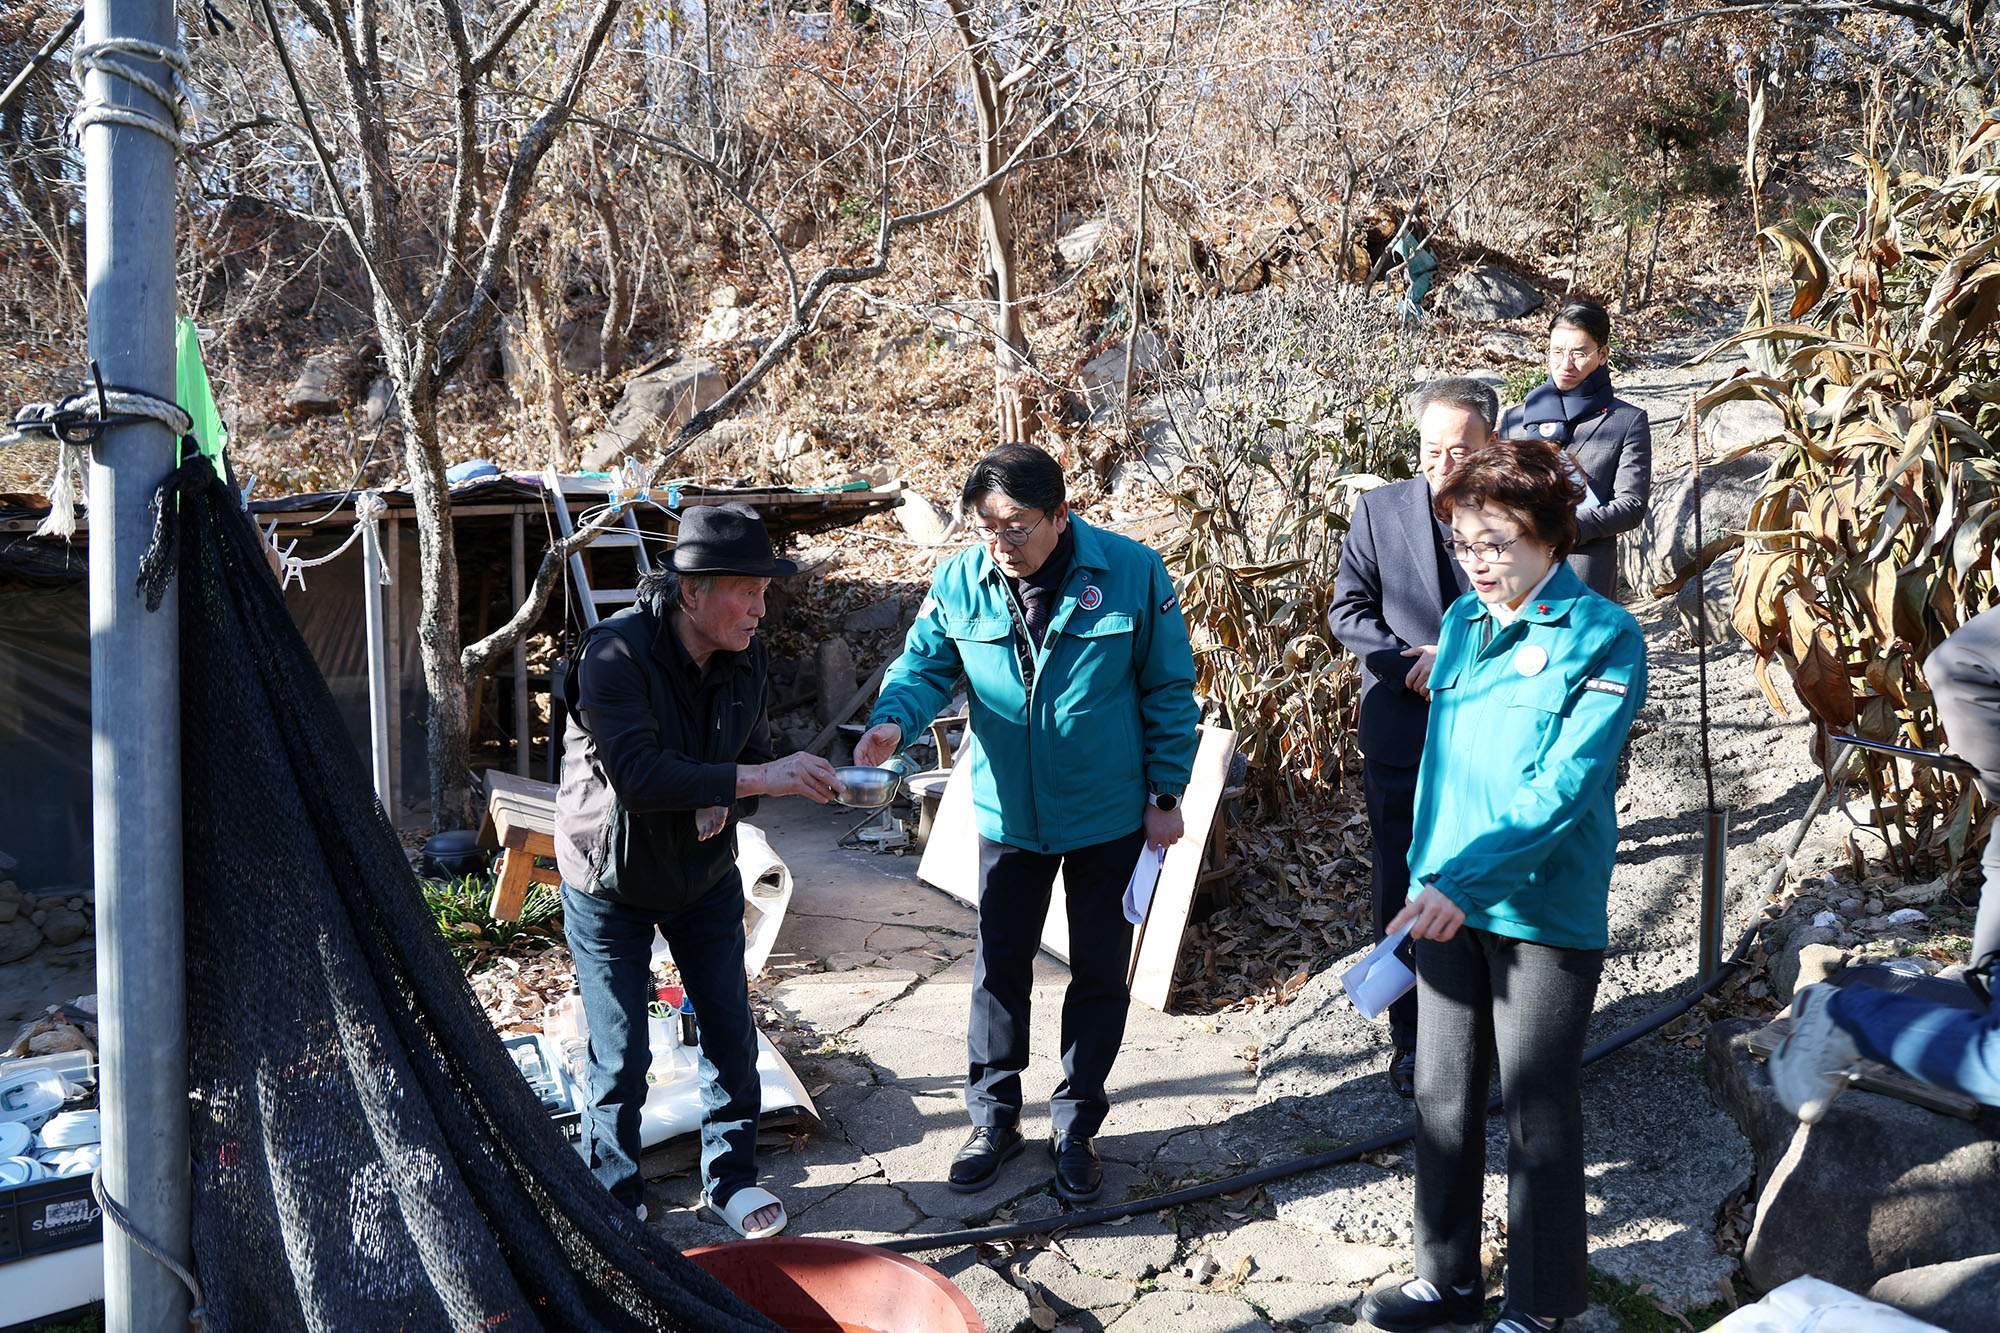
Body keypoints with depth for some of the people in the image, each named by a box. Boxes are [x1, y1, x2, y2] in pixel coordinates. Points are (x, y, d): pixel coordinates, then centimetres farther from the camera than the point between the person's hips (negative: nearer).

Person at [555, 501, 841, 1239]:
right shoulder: (615, 654, -26)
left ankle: (730, 1177, 30)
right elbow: (636, 774, -37)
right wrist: (756, 779, -41)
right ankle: (612, 1193, 27)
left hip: (704, 874, 5)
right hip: (611, 881, -5)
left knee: (731, 1031, 9)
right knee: (621, 1055, 2)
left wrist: (724, 803, -18)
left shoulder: (747, 658, -7)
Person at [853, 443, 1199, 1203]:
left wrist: (1166, 793, -6)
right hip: (1009, 813, 2)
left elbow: (1169, 690, -8)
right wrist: (892, 720, -24)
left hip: (1108, 815, -1)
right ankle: (993, 1117, 32)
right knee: (999, 965, 12)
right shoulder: (961, 581, -10)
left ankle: (1075, 1127, 31)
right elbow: (925, 664, -2)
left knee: (1099, 972, 12)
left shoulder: (1131, 572, -16)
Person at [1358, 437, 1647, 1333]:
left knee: (1536, 1116, 8)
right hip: (1449, 902, 6)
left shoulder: (1602, 636, -11)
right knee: (1442, 1097, 15)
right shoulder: (1461, 623, 7)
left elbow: (1566, 785, -20)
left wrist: (1470, 878, -28)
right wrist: (1427, 875, 12)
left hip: (1544, 912, -6)